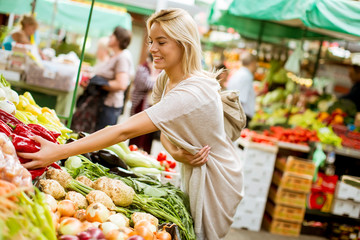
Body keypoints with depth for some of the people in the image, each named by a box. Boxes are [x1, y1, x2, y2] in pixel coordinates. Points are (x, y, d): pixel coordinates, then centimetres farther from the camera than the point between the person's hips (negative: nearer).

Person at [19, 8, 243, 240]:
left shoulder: (191, 93, -34)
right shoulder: (165, 79, -2)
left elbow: (125, 131, -40)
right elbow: (163, 126, 1)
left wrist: (59, 152, -42)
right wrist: (174, 151, -24)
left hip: (215, 180, -8)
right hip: (196, 171, 8)